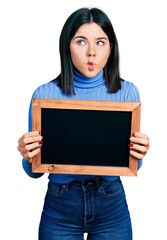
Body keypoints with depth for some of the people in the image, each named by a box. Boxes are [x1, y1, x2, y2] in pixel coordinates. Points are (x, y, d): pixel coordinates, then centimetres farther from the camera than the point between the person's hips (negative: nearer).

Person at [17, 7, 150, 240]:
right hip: (59, 206, 0)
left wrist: (138, 155, -20)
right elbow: (35, 172, -3)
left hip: (112, 204, 1)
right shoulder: (44, 94, -11)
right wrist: (29, 158, -24)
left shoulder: (127, 92, -8)